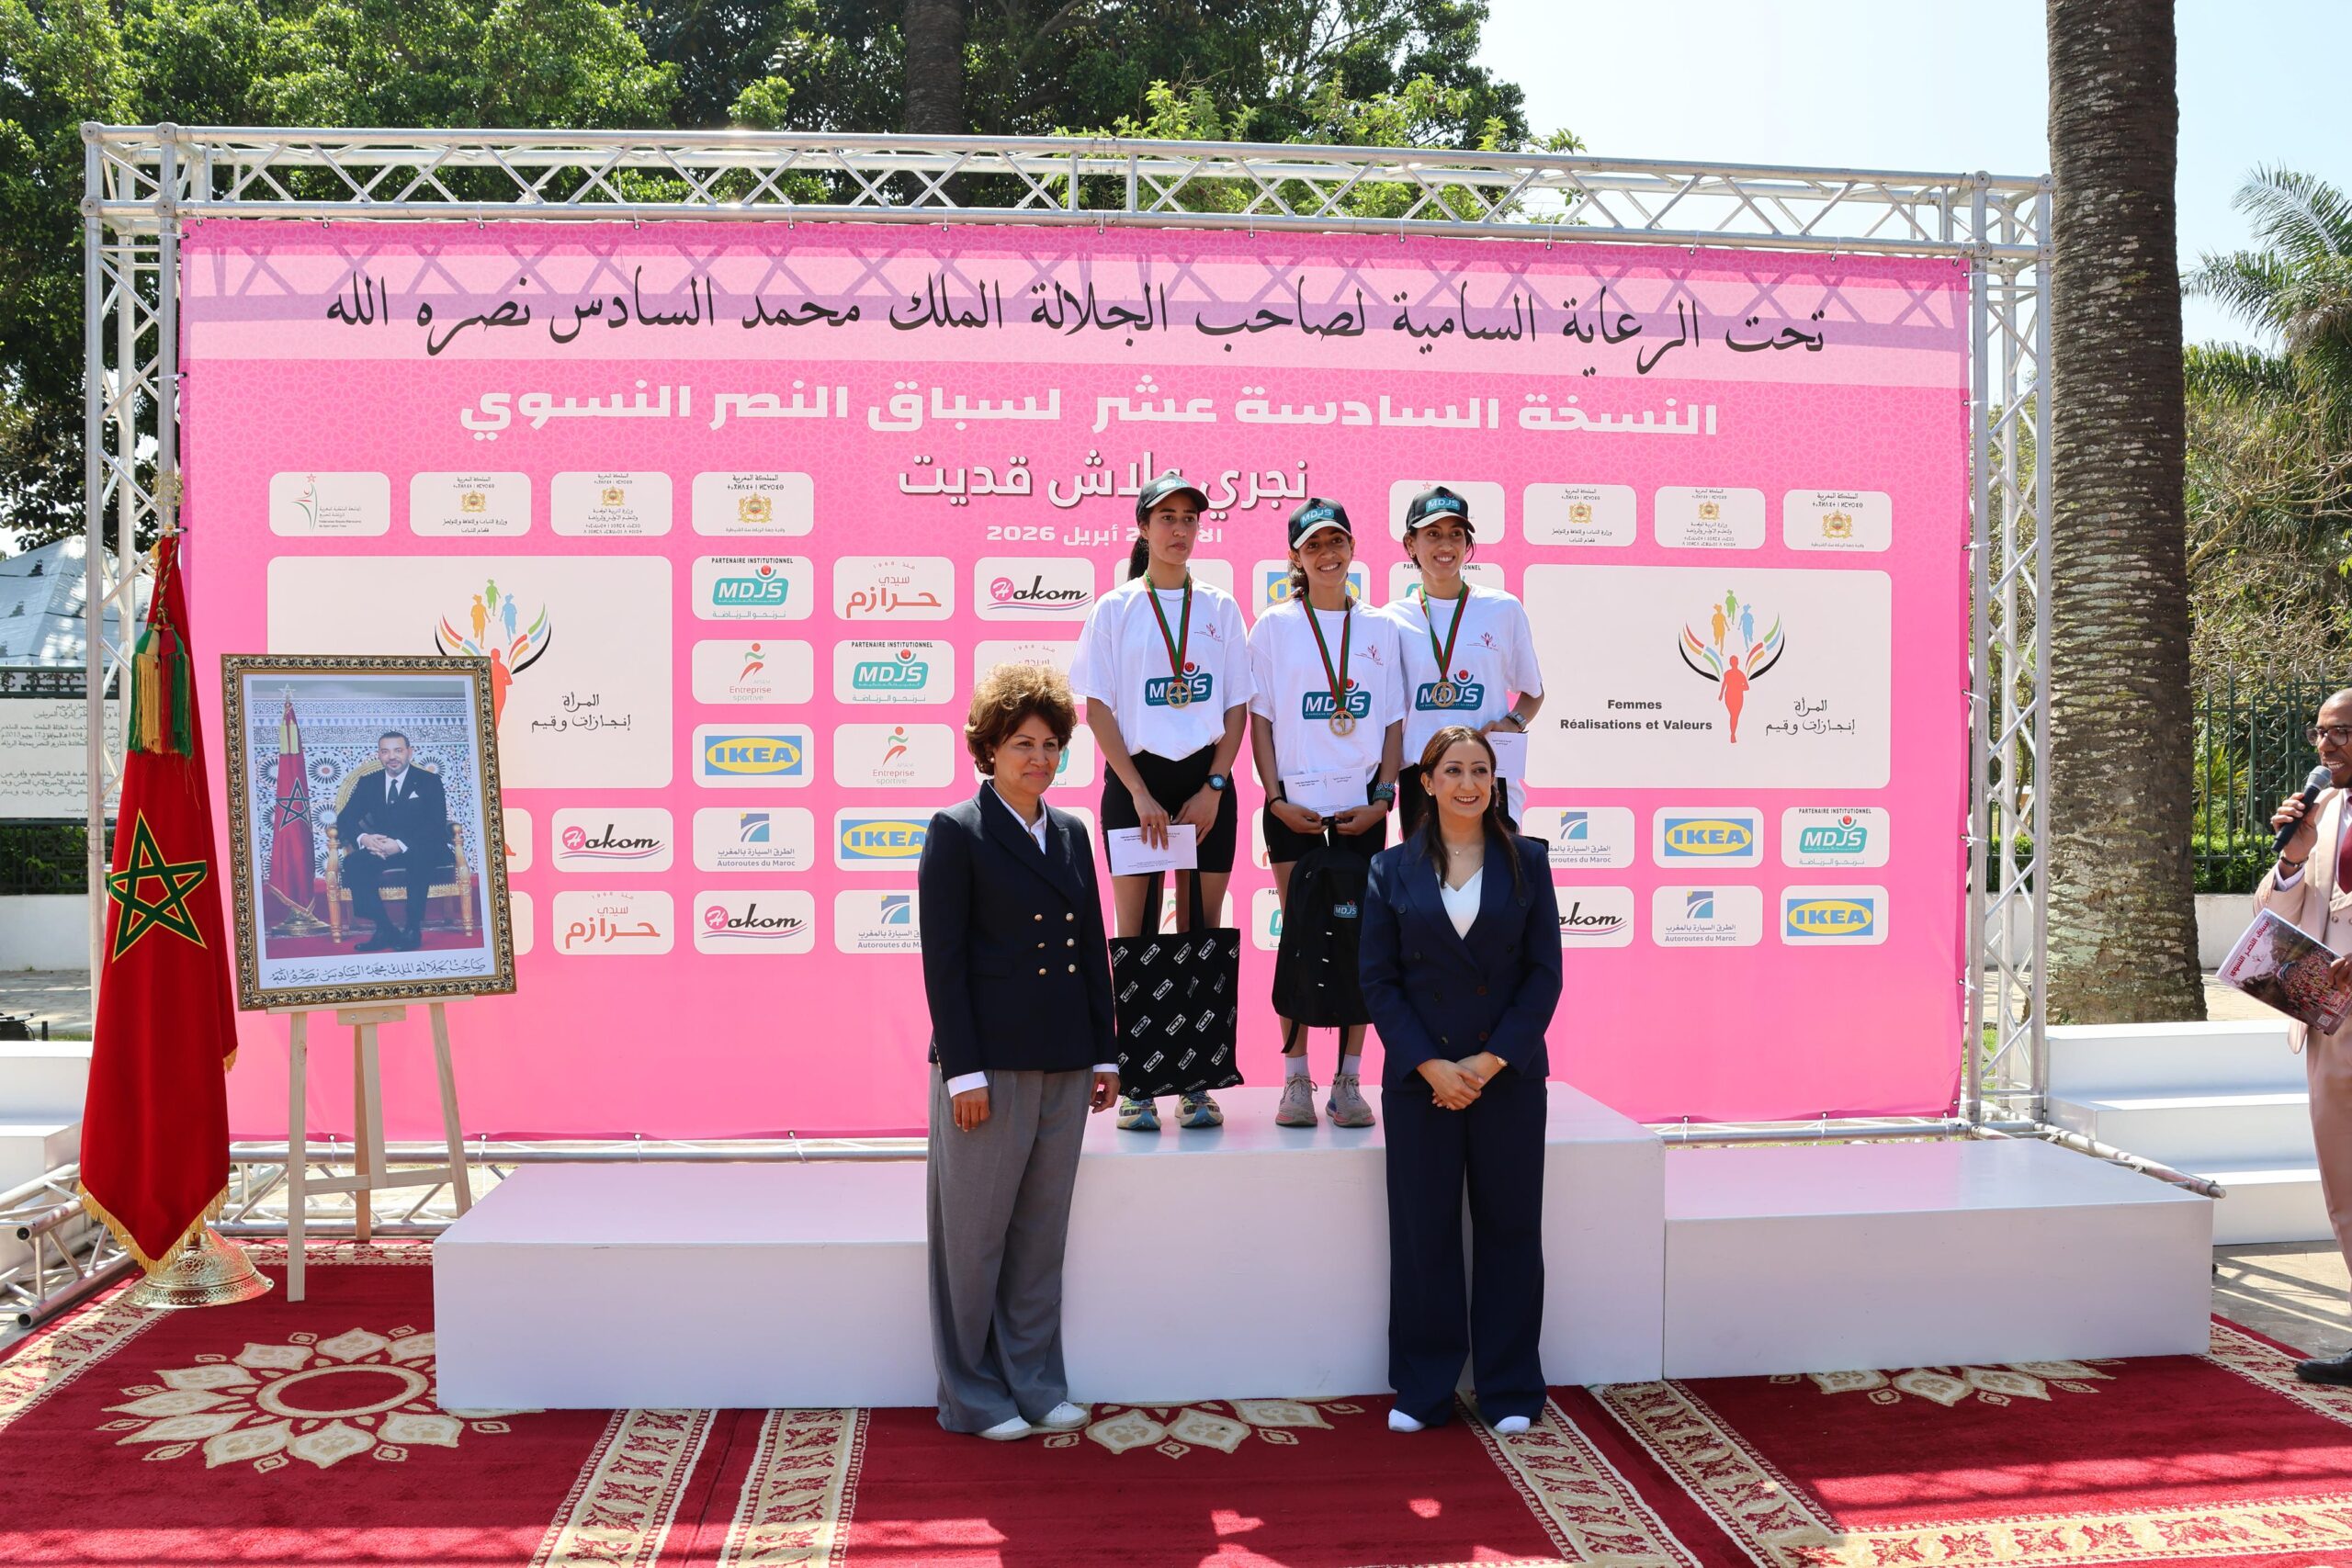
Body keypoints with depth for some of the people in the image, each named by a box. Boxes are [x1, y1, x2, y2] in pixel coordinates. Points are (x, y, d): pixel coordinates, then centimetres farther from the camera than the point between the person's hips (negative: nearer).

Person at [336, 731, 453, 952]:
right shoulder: (367, 783, 13)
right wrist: (363, 838, -19)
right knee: (353, 863, -28)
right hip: (381, 849, 4)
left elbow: (437, 825, -10)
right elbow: (345, 819, 6)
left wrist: (401, 845, -26)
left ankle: (413, 929, -29)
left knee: (419, 856, -39)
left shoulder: (429, 781, 1)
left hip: (422, 851, -3)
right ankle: (386, 929, -25)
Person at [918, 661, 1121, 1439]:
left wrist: (1105, 1054, 11)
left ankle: (1035, 1382, 26)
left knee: (1042, 1233, 13)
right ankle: (972, 1396, 19)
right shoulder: (957, 833, -5)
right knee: (976, 1236, 5)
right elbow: (942, 961, -10)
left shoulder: (1072, 834, 12)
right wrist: (964, 1072, -14)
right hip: (989, 1063, -5)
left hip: (1063, 1067, 6)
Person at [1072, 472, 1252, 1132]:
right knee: (1136, 930, -1)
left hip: (1206, 780, 2)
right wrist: (1140, 793, -10)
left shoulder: (1220, 608, 9)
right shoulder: (1115, 608, 4)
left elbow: (1238, 708, 7)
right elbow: (1098, 708, 0)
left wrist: (1213, 788, -5)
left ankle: (1196, 1083, 9)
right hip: (1135, 778, -1)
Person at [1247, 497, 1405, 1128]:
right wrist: (1276, 800, -7)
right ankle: (1295, 1081, 7)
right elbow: (1260, 720, 2)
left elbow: (1394, 722, 9)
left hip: (1361, 803, 2)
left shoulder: (1380, 627, 10)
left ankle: (1349, 1081, 7)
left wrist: (1382, 798, -3)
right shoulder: (1275, 626, 4)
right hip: (1294, 802, -2)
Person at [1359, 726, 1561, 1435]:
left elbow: (1545, 972, -1)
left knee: (1509, 1229, 7)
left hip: (1509, 1077, 0)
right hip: (1420, 1078, 0)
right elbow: (1378, 979, 0)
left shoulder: (1527, 862, 3)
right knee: (1423, 1231, 6)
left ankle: (1509, 1389, 21)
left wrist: (1491, 1061, -10)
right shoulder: (1392, 869, 3)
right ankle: (1423, 1389, 20)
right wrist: (1429, 1065, -11)